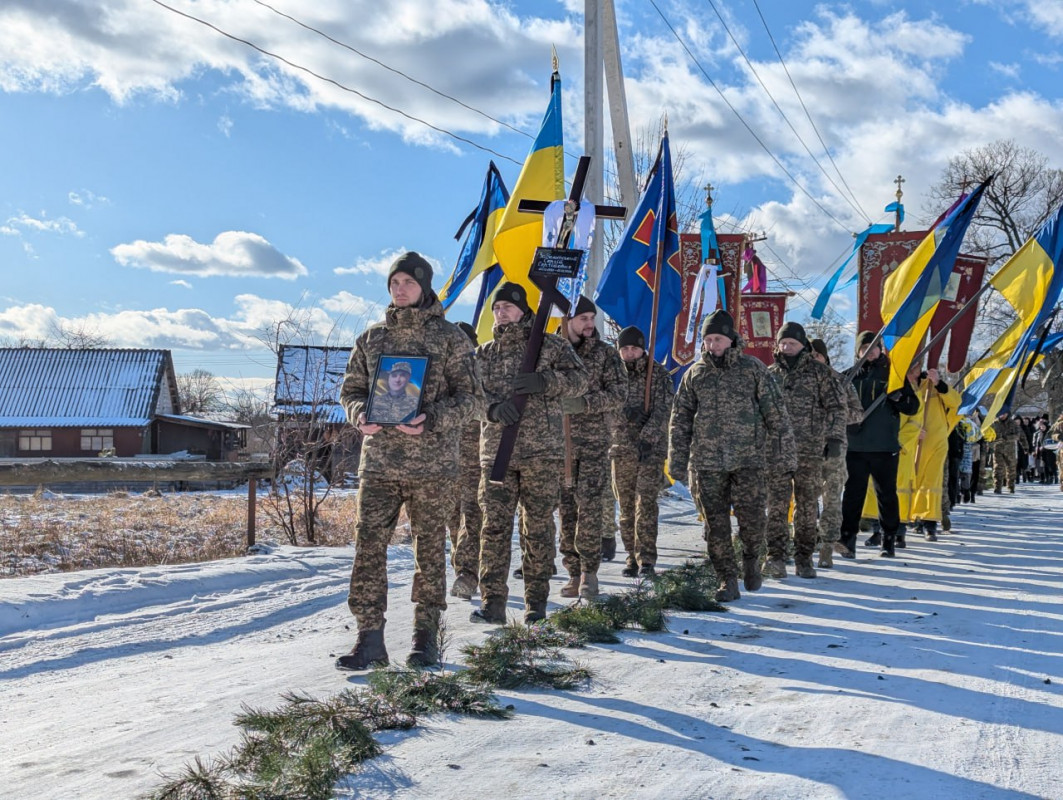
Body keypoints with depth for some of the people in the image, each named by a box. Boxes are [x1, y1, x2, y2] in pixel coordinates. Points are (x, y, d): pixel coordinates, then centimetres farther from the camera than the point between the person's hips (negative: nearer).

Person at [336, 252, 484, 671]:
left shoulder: (448, 337, 2)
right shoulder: (371, 338, 12)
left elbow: (471, 397, -1)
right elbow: (350, 389, 18)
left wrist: (432, 420, -18)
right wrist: (360, 414, -6)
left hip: (431, 463, -3)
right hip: (379, 461, 3)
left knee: (429, 548, 5)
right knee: (368, 546, -3)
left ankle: (426, 636, 16)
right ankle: (370, 639, 4)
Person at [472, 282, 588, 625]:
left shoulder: (552, 345, 6)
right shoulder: (484, 353, 15)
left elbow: (579, 379, -4)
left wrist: (545, 381, -21)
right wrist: (494, 407, -17)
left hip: (542, 451, -2)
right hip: (496, 452, 2)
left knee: (538, 526, 2)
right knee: (494, 526, -3)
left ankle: (536, 602, 11)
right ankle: (492, 602, 1)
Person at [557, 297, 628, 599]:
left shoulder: (606, 354, 4)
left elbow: (619, 393, -5)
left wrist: (585, 403, -18)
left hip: (593, 441, -2)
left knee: (589, 505, -10)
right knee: (565, 506, 3)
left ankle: (589, 573, -1)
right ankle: (574, 572, 10)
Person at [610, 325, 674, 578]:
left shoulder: (658, 374, 0)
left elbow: (663, 409, -9)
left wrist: (648, 437, -22)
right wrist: (626, 412, -18)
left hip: (651, 448, -3)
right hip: (621, 448, 3)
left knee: (645, 501, -12)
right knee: (626, 506, 6)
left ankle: (646, 559, -11)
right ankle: (632, 557, 15)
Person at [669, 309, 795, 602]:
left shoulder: (753, 369, 3)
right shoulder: (694, 375, 8)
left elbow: (776, 413, 3)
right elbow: (680, 420, 11)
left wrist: (786, 452, -2)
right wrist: (677, 461, 6)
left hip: (748, 459, -2)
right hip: (707, 463, 2)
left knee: (752, 517, -8)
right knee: (716, 525, 2)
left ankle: (751, 560, 21)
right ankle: (727, 581, 12)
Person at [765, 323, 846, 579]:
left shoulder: (820, 372, 4)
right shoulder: (770, 375, 12)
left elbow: (837, 407, 4)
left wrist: (835, 437, -6)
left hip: (810, 452, -1)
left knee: (808, 506, 4)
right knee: (777, 505, -6)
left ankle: (804, 558, 13)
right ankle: (775, 557, -5)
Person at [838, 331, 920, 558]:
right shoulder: (850, 377, 9)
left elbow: (913, 406, 8)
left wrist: (899, 399, -13)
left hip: (885, 446, 0)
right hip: (855, 446, 1)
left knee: (887, 494, 6)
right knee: (853, 493, 1)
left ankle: (889, 540, 14)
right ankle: (848, 539, 4)